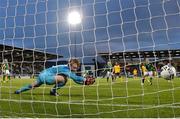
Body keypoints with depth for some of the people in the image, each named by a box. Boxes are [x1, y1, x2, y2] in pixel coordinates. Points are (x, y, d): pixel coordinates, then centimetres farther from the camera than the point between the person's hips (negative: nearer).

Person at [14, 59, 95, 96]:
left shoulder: (70, 70, 2)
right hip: (45, 75, -10)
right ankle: (53, 91, -6)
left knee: (34, 85, 33)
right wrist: (84, 79, -31)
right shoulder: (65, 69, -26)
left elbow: (75, 80, 3)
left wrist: (84, 82, -11)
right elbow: (74, 77, -37)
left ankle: (19, 91, 53)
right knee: (62, 78, -31)